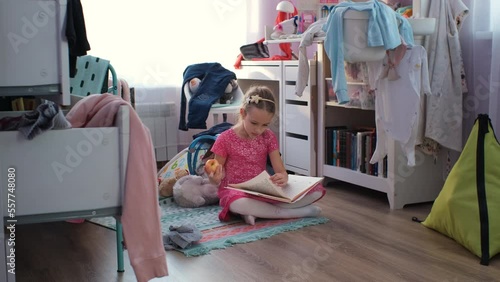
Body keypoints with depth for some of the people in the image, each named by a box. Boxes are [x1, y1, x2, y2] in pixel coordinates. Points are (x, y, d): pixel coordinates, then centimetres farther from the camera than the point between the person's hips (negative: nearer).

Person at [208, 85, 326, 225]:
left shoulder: (269, 137, 2)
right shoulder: (225, 139, -9)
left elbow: (280, 170, -3)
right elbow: (219, 173, -2)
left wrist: (283, 178, -28)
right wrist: (215, 179, -28)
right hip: (236, 192, -4)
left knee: (317, 190, -12)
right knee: (238, 203, -45)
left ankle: (256, 210, -20)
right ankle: (296, 212, -26)